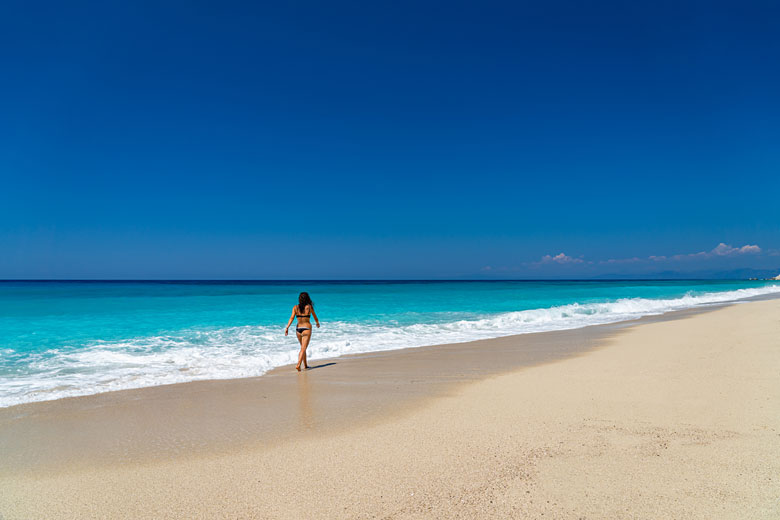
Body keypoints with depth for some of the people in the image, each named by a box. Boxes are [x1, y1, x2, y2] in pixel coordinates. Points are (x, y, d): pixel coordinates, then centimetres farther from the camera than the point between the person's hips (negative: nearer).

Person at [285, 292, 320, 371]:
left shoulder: (295, 307, 4)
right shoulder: (309, 307, -1)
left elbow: (291, 318, -9)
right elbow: (315, 318, 11)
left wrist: (287, 327, -14)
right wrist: (318, 323, 30)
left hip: (298, 329, 4)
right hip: (307, 329, -4)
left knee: (303, 348, 20)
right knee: (303, 349, -8)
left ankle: (305, 365, 30)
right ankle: (298, 365, -26)